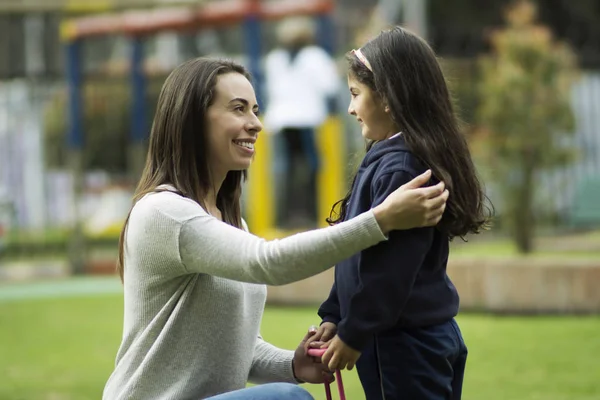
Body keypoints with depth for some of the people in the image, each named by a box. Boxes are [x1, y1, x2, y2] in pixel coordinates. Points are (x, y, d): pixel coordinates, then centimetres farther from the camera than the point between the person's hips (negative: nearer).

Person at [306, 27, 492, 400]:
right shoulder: (386, 158, 12)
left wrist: (353, 334, -14)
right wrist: (334, 318, 15)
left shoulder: (400, 169, -19)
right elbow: (359, 257, 17)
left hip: (404, 345, -10)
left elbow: (389, 269, -21)